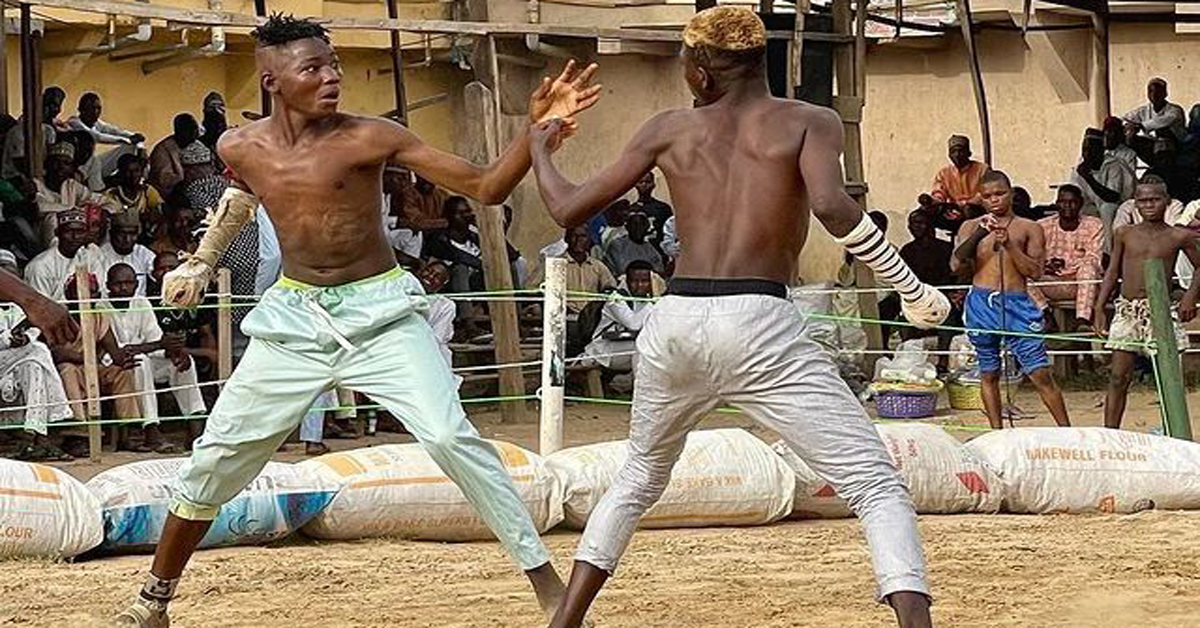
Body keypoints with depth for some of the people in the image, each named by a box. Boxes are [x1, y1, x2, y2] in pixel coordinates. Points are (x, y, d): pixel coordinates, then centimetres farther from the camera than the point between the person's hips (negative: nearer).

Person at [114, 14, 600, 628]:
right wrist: (201, 261, 22)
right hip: (295, 317, 4)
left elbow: (486, 187, -16)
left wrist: (538, 130, -30)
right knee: (215, 457, 8)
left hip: (379, 311, -4)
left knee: (450, 437, -20)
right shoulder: (239, 148, -3)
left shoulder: (370, 138, -14)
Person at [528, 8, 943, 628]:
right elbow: (831, 206, -14)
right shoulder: (808, 123, 7)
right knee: (878, 487, -3)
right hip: (758, 326, -4)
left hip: (674, 323, 4)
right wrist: (913, 288, -7)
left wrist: (540, 149, 38)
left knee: (640, 476, 30)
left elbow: (569, 210, 18)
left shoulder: (670, 130, 15)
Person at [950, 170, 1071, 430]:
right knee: (989, 374, 7)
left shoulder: (1029, 229, 9)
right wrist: (979, 235, -12)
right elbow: (956, 265, 0)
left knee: (1041, 373, -6)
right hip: (982, 304, 2)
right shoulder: (971, 227, 12)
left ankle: (1066, 430, -1)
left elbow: (1035, 270, 0)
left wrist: (1009, 244, -11)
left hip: (1017, 304, -2)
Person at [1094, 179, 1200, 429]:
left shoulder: (1179, 236, 2)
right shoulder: (1125, 234, 6)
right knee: (1119, 377, -1)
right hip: (1127, 310, 1)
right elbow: (1112, 272, 12)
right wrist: (1099, 308, 6)